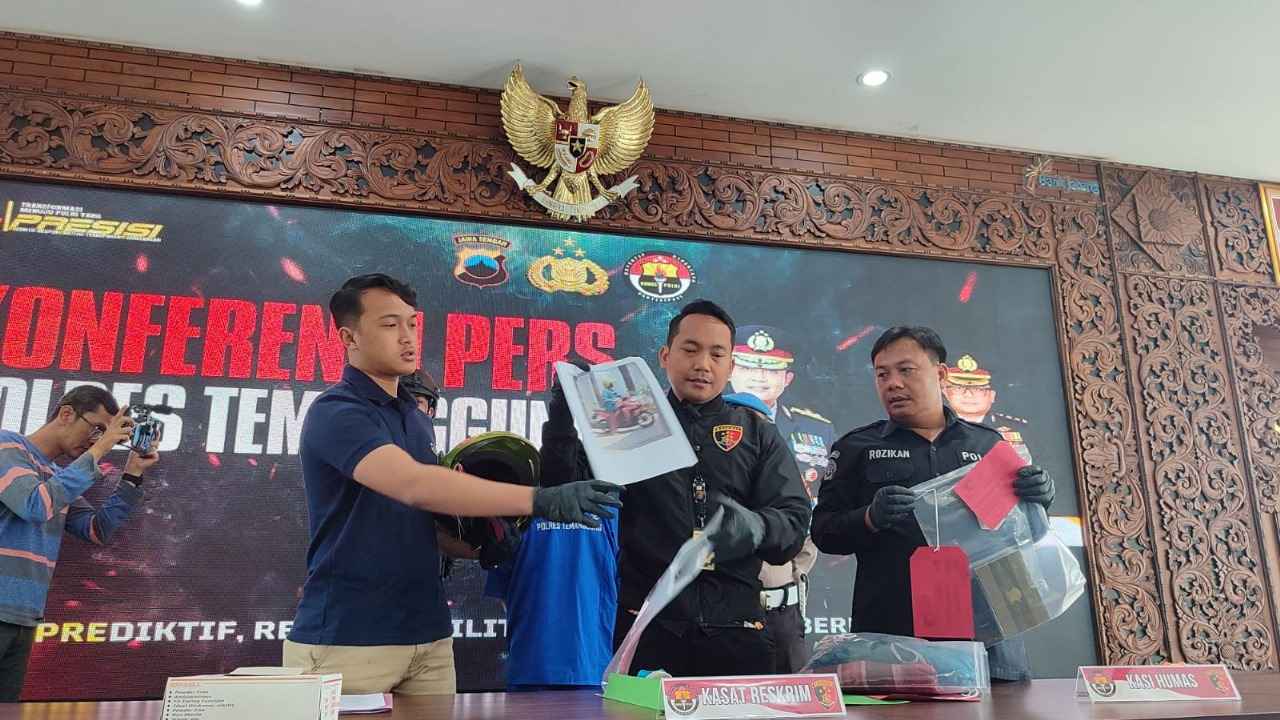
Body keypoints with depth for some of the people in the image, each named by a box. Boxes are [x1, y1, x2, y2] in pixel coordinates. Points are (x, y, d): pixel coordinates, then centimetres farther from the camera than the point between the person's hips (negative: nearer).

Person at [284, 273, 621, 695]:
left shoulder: (417, 417, 11)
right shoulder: (336, 413, -14)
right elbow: (415, 486, -30)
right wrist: (541, 500, -34)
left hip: (427, 635, 7)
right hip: (346, 640, -7)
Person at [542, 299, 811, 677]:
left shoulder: (758, 433, 13)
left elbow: (794, 521, 3)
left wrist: (753, 528, -20)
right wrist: (561, 428, -13)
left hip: (735, 628, 1)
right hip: (645, 624, -1)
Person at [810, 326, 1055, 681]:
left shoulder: (987, 443, 13)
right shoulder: (857, 448, 7)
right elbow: (823, 531, 2)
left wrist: (1039, 498, -4)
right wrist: (871, 518, -18)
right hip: (892, 634, -2)